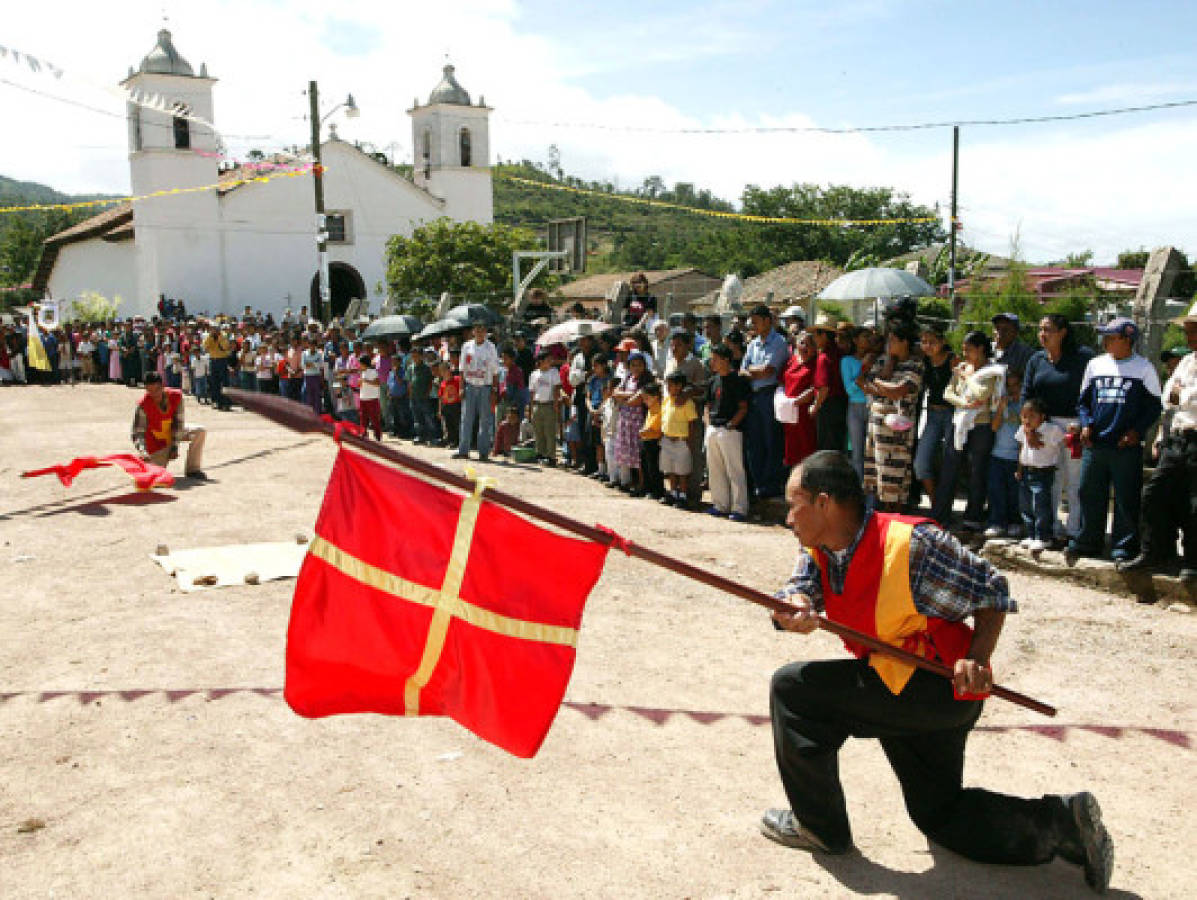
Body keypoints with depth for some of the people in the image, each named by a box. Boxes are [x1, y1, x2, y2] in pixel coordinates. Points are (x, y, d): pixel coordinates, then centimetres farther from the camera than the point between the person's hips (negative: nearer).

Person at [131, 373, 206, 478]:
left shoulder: (176, 396, -19)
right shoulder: (143, 405, -25)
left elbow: (178, 422, -13)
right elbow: (136, 433, -26)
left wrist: (174, 446, -18)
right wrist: (142, 452, -43)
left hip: (173, 432, 3)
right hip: (156, 439, -3)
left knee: (199, 431, -19)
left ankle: (192, 469, -10)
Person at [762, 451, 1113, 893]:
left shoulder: (911, 542, -22)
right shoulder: (818, 550, 1)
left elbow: (992, 590, -14)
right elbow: (791, 600, -13)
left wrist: (977, 659, -27)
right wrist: (794, 611, -37)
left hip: (941, 686, -9)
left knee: (793, 686, -13)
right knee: (940, 815, 18)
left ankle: (820, 827, 2)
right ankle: (1061, 822, 19)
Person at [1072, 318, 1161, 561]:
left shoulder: (1144, 368, 1)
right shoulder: (1095, 364, 11)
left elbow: (1154, 405, 2)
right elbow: (1084, 400, 17)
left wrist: (1137, 430, -11)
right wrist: (1086, 424, 1)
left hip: (1127, 447, -4)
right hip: (1094, 444, 4)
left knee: (1126, 499, 0)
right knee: (1089, 495, 9)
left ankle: (1124, 546, 10)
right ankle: (1088, 542, 21)